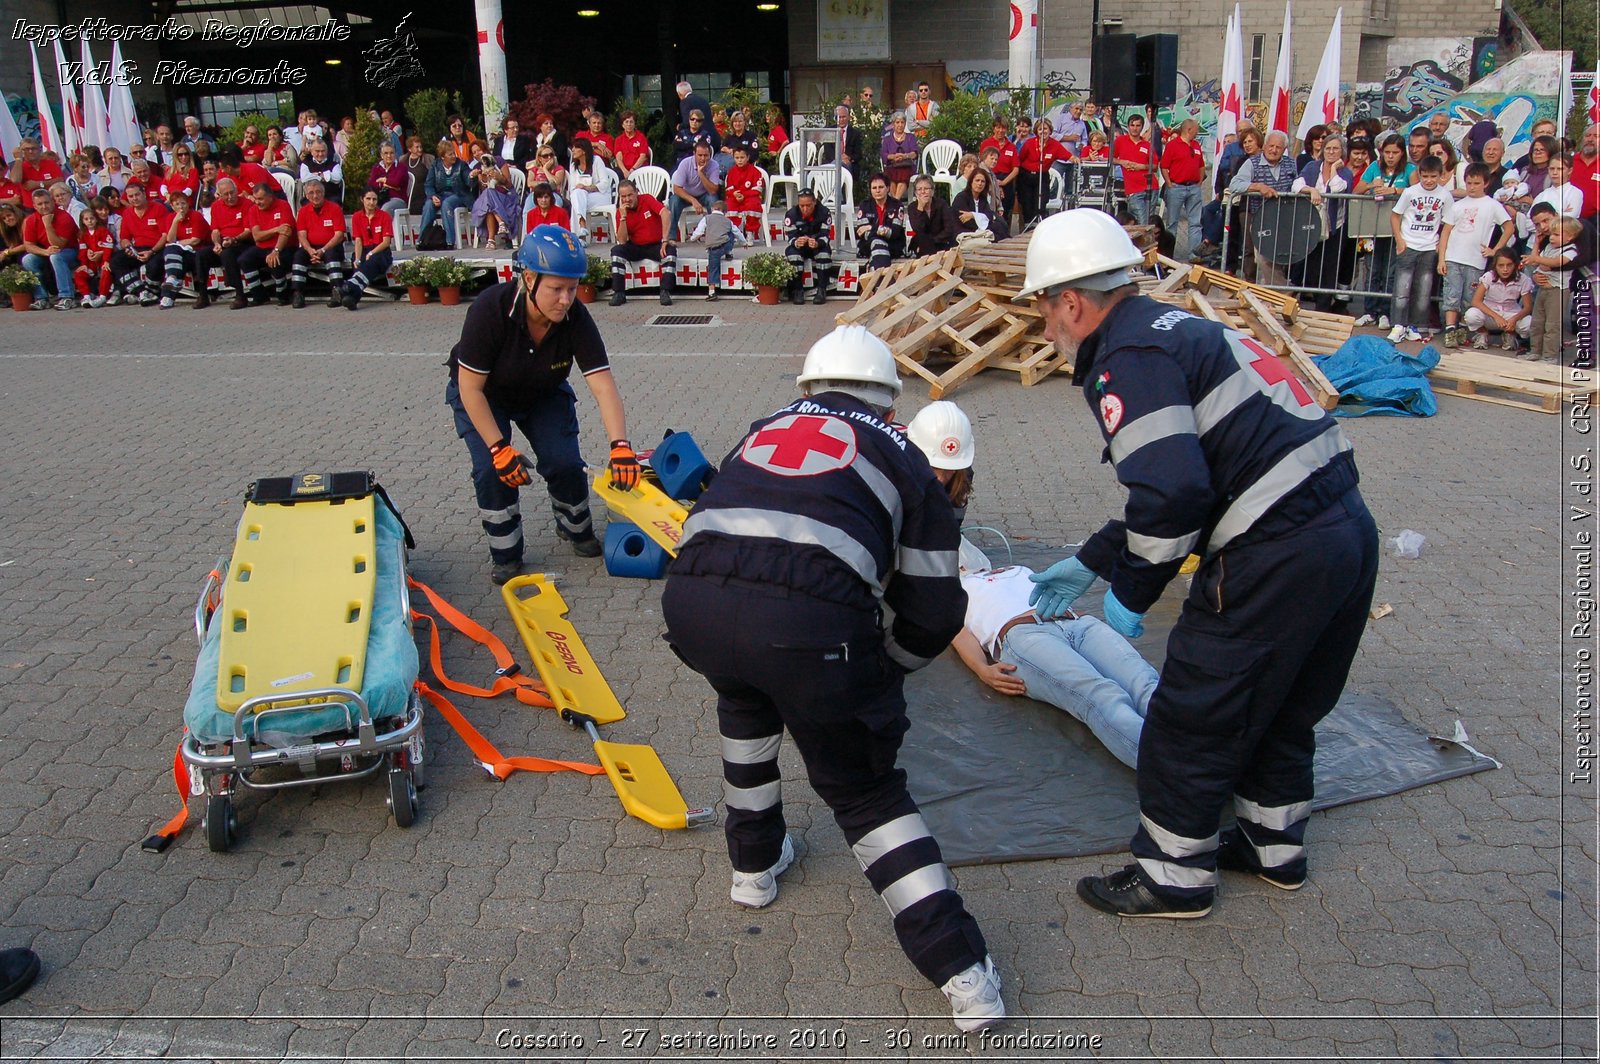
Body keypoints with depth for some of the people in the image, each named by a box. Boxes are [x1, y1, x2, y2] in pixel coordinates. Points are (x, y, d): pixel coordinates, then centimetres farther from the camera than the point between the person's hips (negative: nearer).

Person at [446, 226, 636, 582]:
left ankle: (576, 529, 21)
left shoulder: (576, 318, -29)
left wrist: (620, 446, -46)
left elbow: (604, 386, -33)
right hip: (483, 395, -2)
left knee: (565, 462, -11)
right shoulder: (489, 309, -36)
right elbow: (471, 388, -29)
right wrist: (499, 449, -31)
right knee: (492, 469, -19)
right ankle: (505, 556, 2)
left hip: (543, 393, 2)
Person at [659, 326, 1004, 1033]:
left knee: (744, 697, 36)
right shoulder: (899, 456, 24)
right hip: (814, 620, -3)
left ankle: (754, 862, 44)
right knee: (863, 785, 17)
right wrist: (879, 672, 39)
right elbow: (934, 610, 20)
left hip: (692, 603, 3)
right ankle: (962, 971, 17)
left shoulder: (762, 432, 33)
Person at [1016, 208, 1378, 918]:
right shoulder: (1177, 329, 20)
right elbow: (1176, 486, 25)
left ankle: (1173, 875, 23)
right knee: (1282, 706, 25)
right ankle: (1274, 844, 43)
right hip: (1349, 528, 10)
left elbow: (1173, 493, -25)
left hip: (1275, 559, -10)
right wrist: (1090, 565, 28)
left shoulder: (1126, 360, -11)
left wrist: (1132, 591, -9)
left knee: (1191, 717, 6)